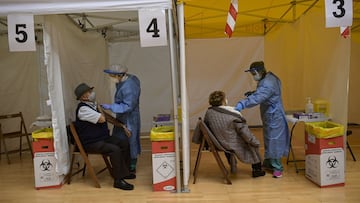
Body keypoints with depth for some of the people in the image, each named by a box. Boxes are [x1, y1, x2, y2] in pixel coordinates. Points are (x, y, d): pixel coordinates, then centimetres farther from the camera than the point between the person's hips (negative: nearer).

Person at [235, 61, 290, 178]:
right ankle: (268, 163, 30)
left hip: (274, 116, -10)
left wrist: (242, 104, -52)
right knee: (269, 139, 17)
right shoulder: (269, 77, 5)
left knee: (273, 140, -3)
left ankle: (277, 168, 9)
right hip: (269, 115, 10)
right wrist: (253, 93, 3)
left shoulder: (267, 84, -27)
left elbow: (257, 98, -42)